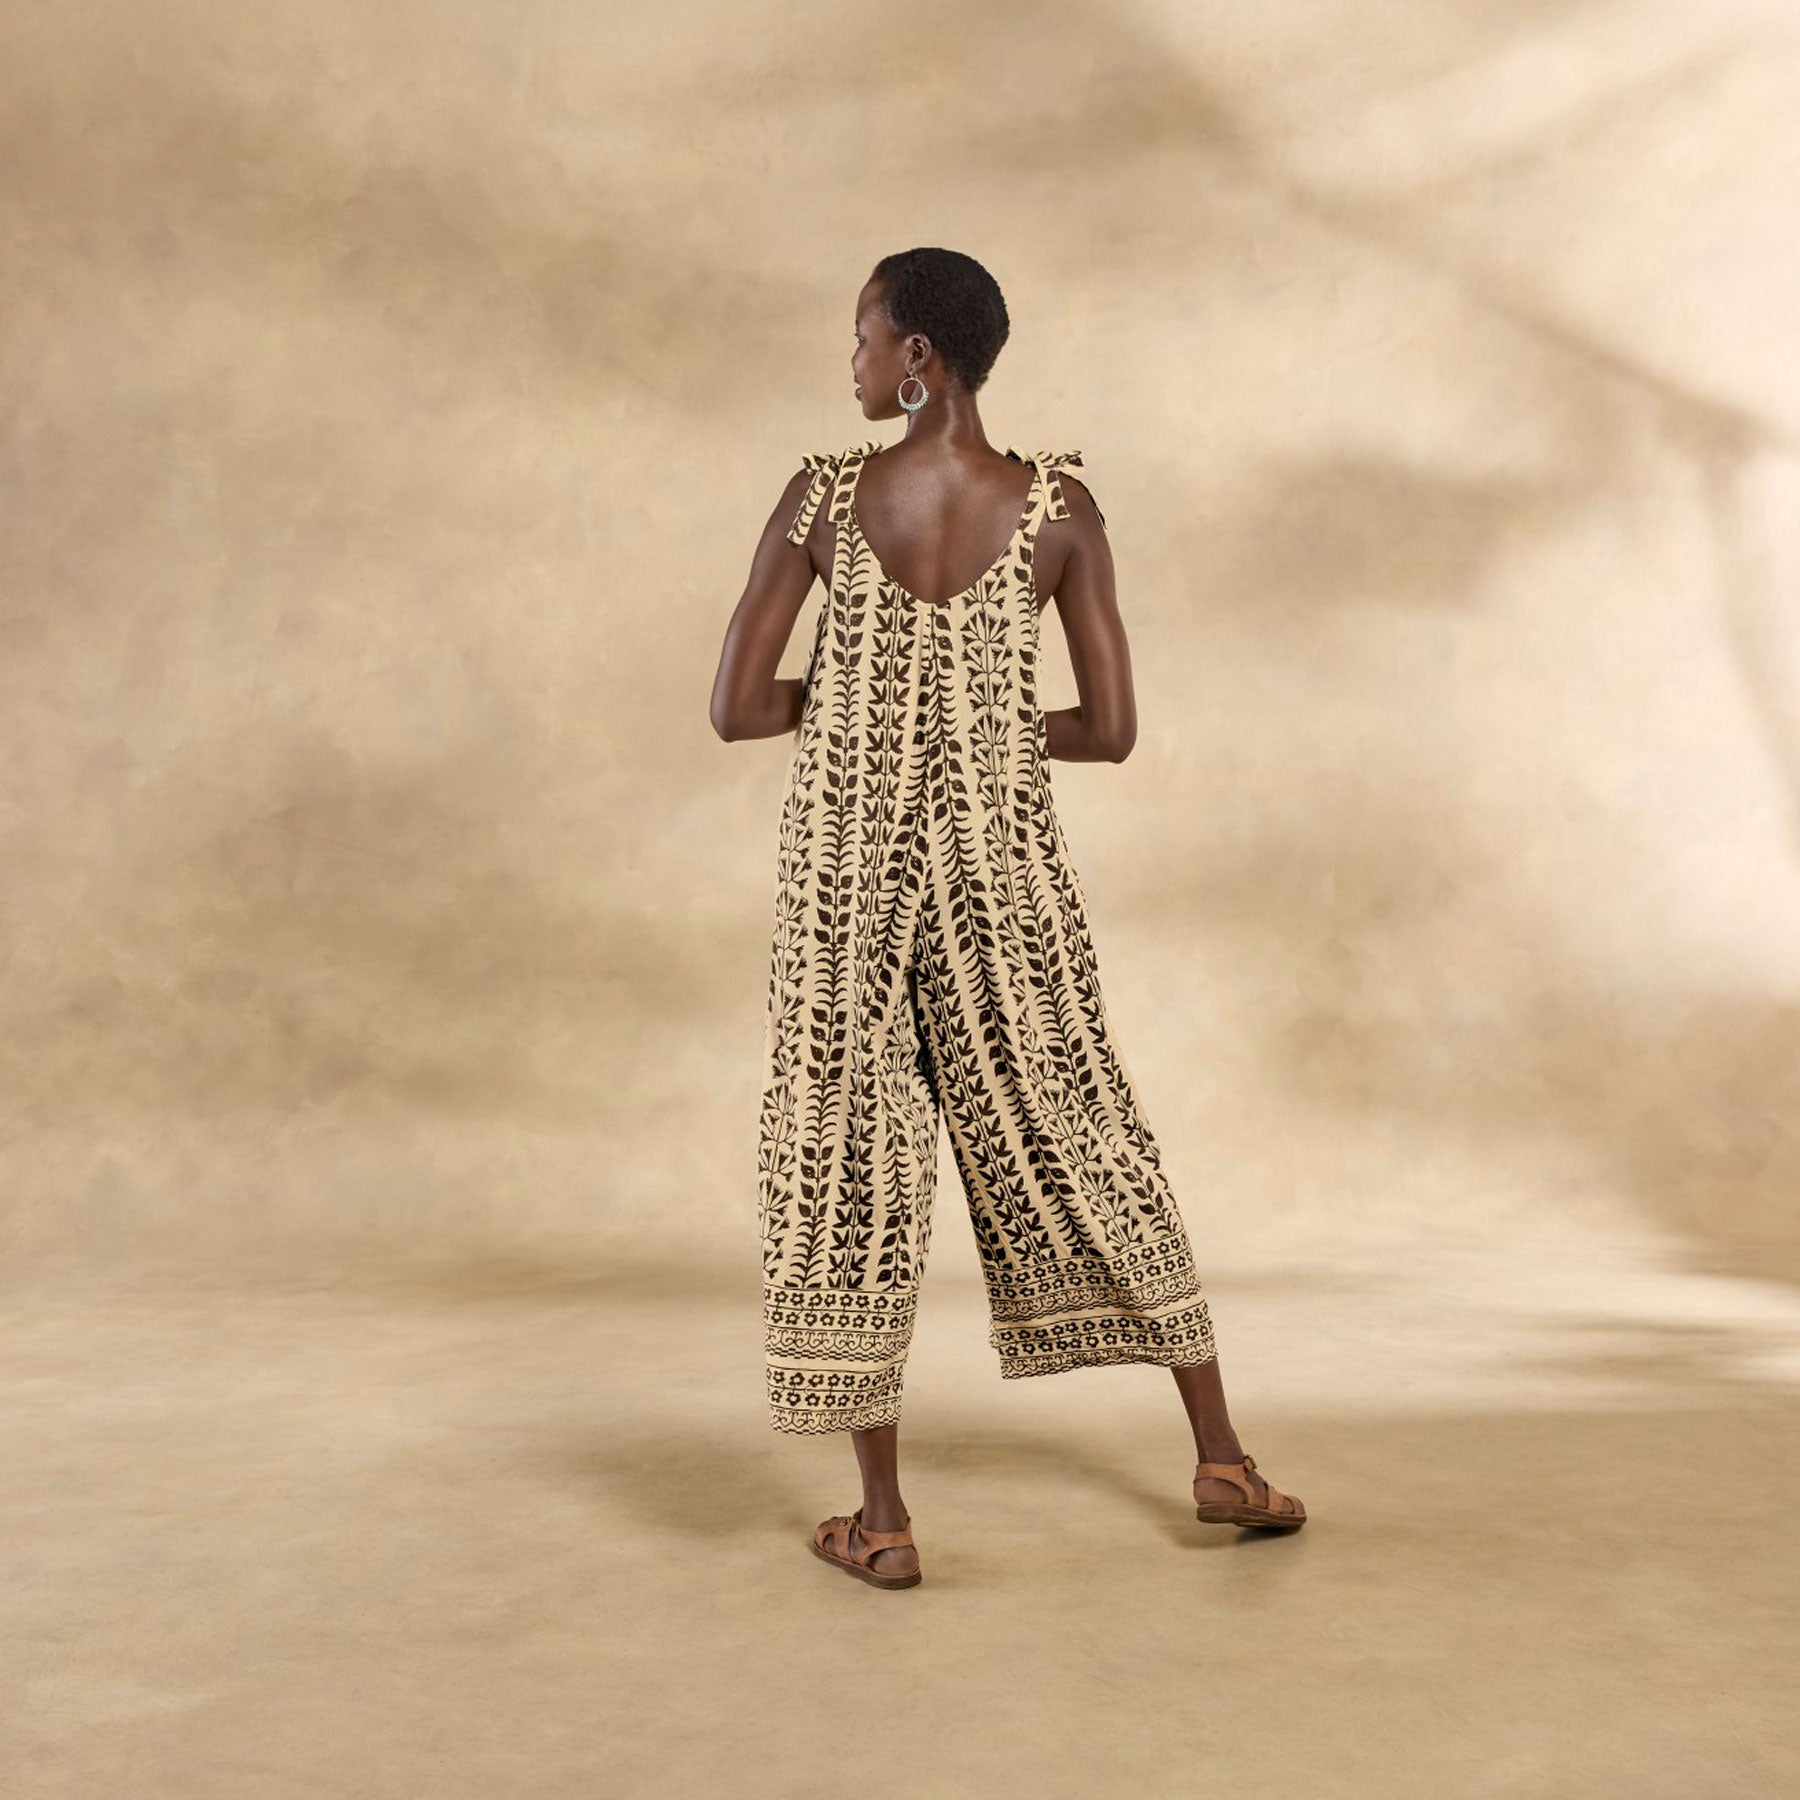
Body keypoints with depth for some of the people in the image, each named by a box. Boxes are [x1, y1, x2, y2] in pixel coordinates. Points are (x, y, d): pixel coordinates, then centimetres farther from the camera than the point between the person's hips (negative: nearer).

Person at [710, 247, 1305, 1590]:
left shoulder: (823, 497, -6)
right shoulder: (1059, 507, -4)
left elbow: (738, 709, -6)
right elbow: (1113, 729, -4)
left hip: (846, 850, -1)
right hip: (1000, 852, 1)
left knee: (849, 1150, 7)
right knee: (1079, 1134, 13)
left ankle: (883, 1519, 11)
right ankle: (1222, 1456, 21)